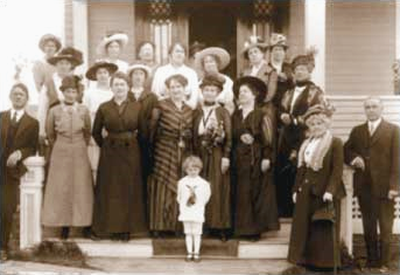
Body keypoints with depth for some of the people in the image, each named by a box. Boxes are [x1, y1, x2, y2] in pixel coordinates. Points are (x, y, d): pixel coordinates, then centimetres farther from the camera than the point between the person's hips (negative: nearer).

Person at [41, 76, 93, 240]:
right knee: (61, 189, 1)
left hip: (80, 154, 0)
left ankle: (85, 225, 7)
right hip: (60, 154, 0)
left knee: (82, 188, 1)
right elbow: (50, 135, 11)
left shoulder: (84, 110, -1)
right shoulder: (54, 111, -2)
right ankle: (64, 226, 7)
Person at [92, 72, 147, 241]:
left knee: (129, 191, 4)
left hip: (131, 153, 0)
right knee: (108, 191, 3)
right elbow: (96, 133, 9)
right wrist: (106, 144, 4)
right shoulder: (104, 108, 2)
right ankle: (109, 226, 12)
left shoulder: (137, 108, 2)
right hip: (109, 154, 0)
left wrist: (131, 141, 1)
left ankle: (125, 229, 12)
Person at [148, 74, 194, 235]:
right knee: (163, 190, 0)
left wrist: (186, 141, 0)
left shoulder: (189, 110, 11)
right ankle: (159, 226, 8)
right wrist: (150, 149, -9)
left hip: (184, 154, 4)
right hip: (165, 153, -4)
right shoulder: (161, 106, -4)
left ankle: (177, 225, 15)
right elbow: (152, 130, -5)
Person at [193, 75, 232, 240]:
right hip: (200, 155, 2)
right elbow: (193, 136, 6)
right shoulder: (197, 113, 9)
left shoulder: (223, 113, 1)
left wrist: (226, 157, -11)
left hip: (217, 155, -2)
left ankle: (219, 226, 6)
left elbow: (228, 137, -3)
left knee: (218, 190, 1)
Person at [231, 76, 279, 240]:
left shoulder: (262, 115, -4)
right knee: (240, 194, 4)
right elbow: (232, 136, 10)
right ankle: (243, 228, 11)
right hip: (239, 159, 5)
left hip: (256, 158, -5)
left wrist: (267, 158, -16)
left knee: (257, 193, -2)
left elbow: (268, 139, -8)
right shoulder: (235, 116, 14)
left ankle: (255, 228, 4)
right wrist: (241, 137, -11)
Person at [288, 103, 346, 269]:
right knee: (304, 227, 9)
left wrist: (330, 190, -22)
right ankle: (307, 259, 18)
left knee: (323, 229, -2)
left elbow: (337, 170, -13)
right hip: (306, 191, 7)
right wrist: (296, 189, 11)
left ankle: (325, 262, 8)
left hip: (324, 192, -7)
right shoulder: (307, 144, 15)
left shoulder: (335, 143, -6)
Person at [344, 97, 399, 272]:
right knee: (368, 227, 9)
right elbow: (346, 151, 15)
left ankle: (384, 263, 10)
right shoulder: (357, 131, 13)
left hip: (384, 187, -3)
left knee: (385, 228, 3)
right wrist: (353, 159, -9)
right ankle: (371, 261, 16)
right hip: (363, 187, 4)